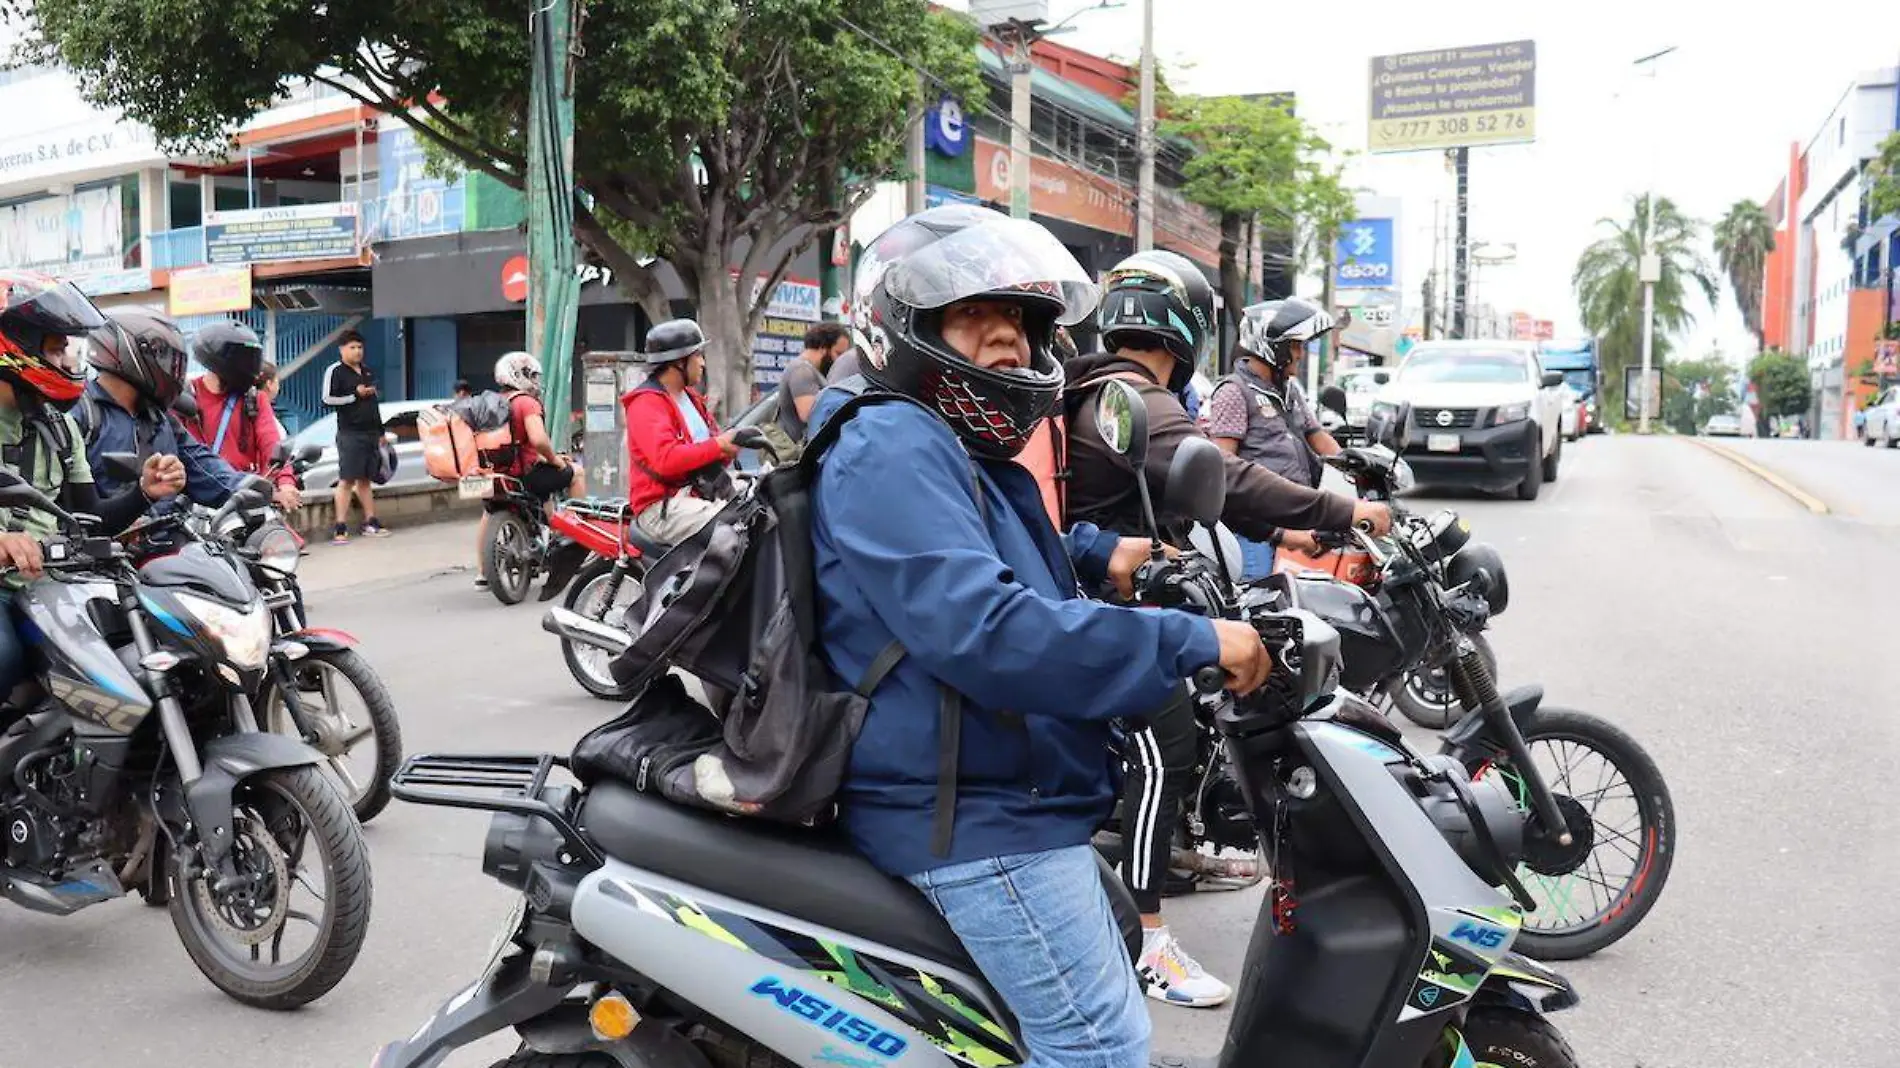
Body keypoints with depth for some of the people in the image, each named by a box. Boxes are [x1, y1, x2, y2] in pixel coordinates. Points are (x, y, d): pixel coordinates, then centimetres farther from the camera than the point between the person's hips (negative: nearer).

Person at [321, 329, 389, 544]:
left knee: (365, 479, 11)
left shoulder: (368, 371, 18)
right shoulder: (335, 371, -3)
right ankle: (340, 528, -10)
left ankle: (370, 522, 15)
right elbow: (327, 400, -12)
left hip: (371, 432, 7)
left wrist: (380, 432, 23)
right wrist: (355, 395, -13)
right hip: (350, 432, -7)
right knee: (347, 479, -10)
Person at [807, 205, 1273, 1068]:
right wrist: (1194, 641, -28)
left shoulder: (965, 453, 16)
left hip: (998, 801, 11)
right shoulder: (894, 449, -19)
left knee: (1112, 960, 26)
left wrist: (1095, 553, 17)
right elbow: (984, 631, -31)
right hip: (972, 816, -11)